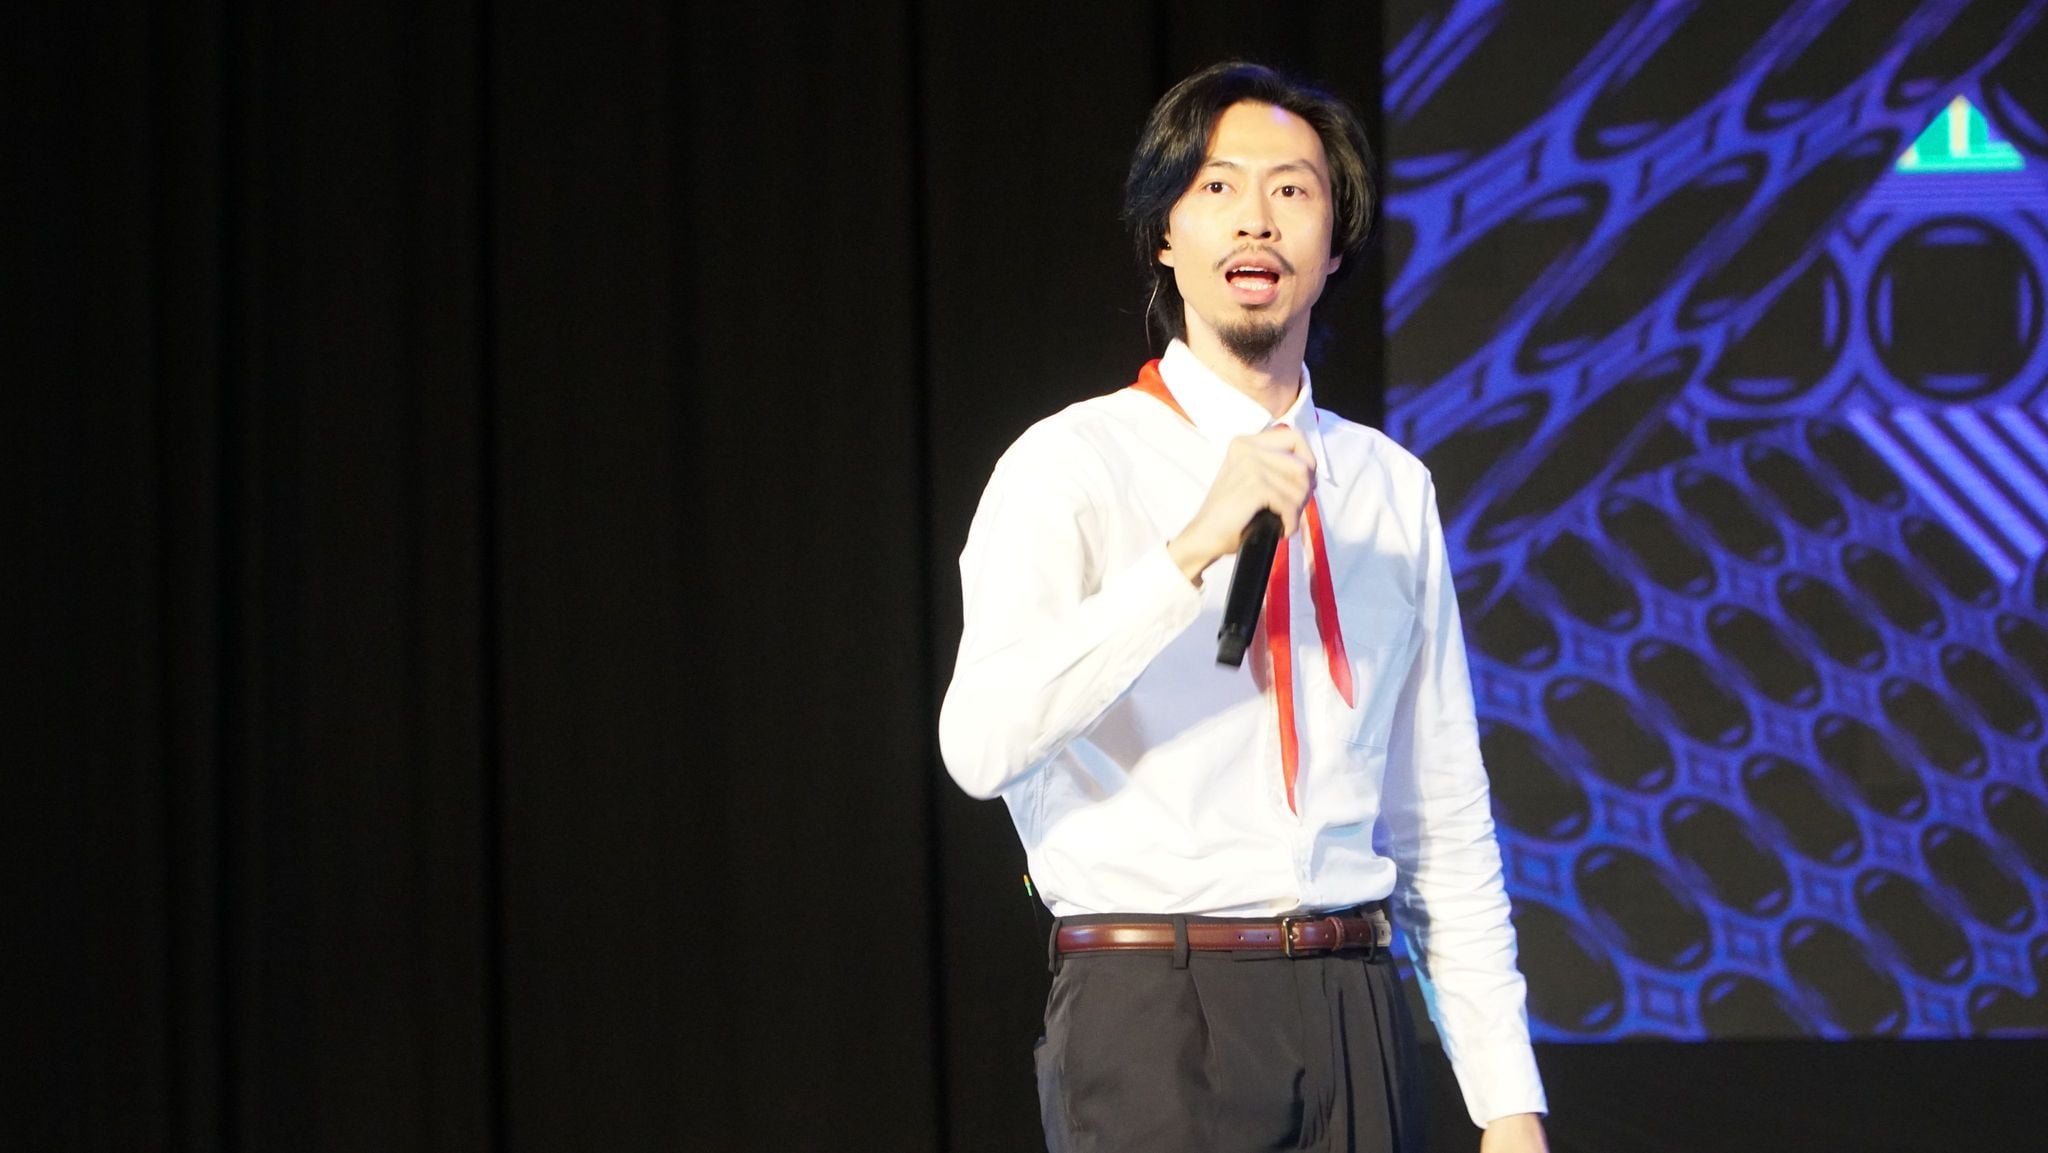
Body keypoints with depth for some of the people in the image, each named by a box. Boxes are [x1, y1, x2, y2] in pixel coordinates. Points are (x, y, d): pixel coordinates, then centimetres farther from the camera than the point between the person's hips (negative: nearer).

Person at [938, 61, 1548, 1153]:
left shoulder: (1392, 488, 12)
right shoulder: (1075, 464, -3)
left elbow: (1444, 819, 13)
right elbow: (980, 744, -19)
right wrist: (1194, 550, -25)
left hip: (1352, 1018, 4)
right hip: (1155, 1015, -4)